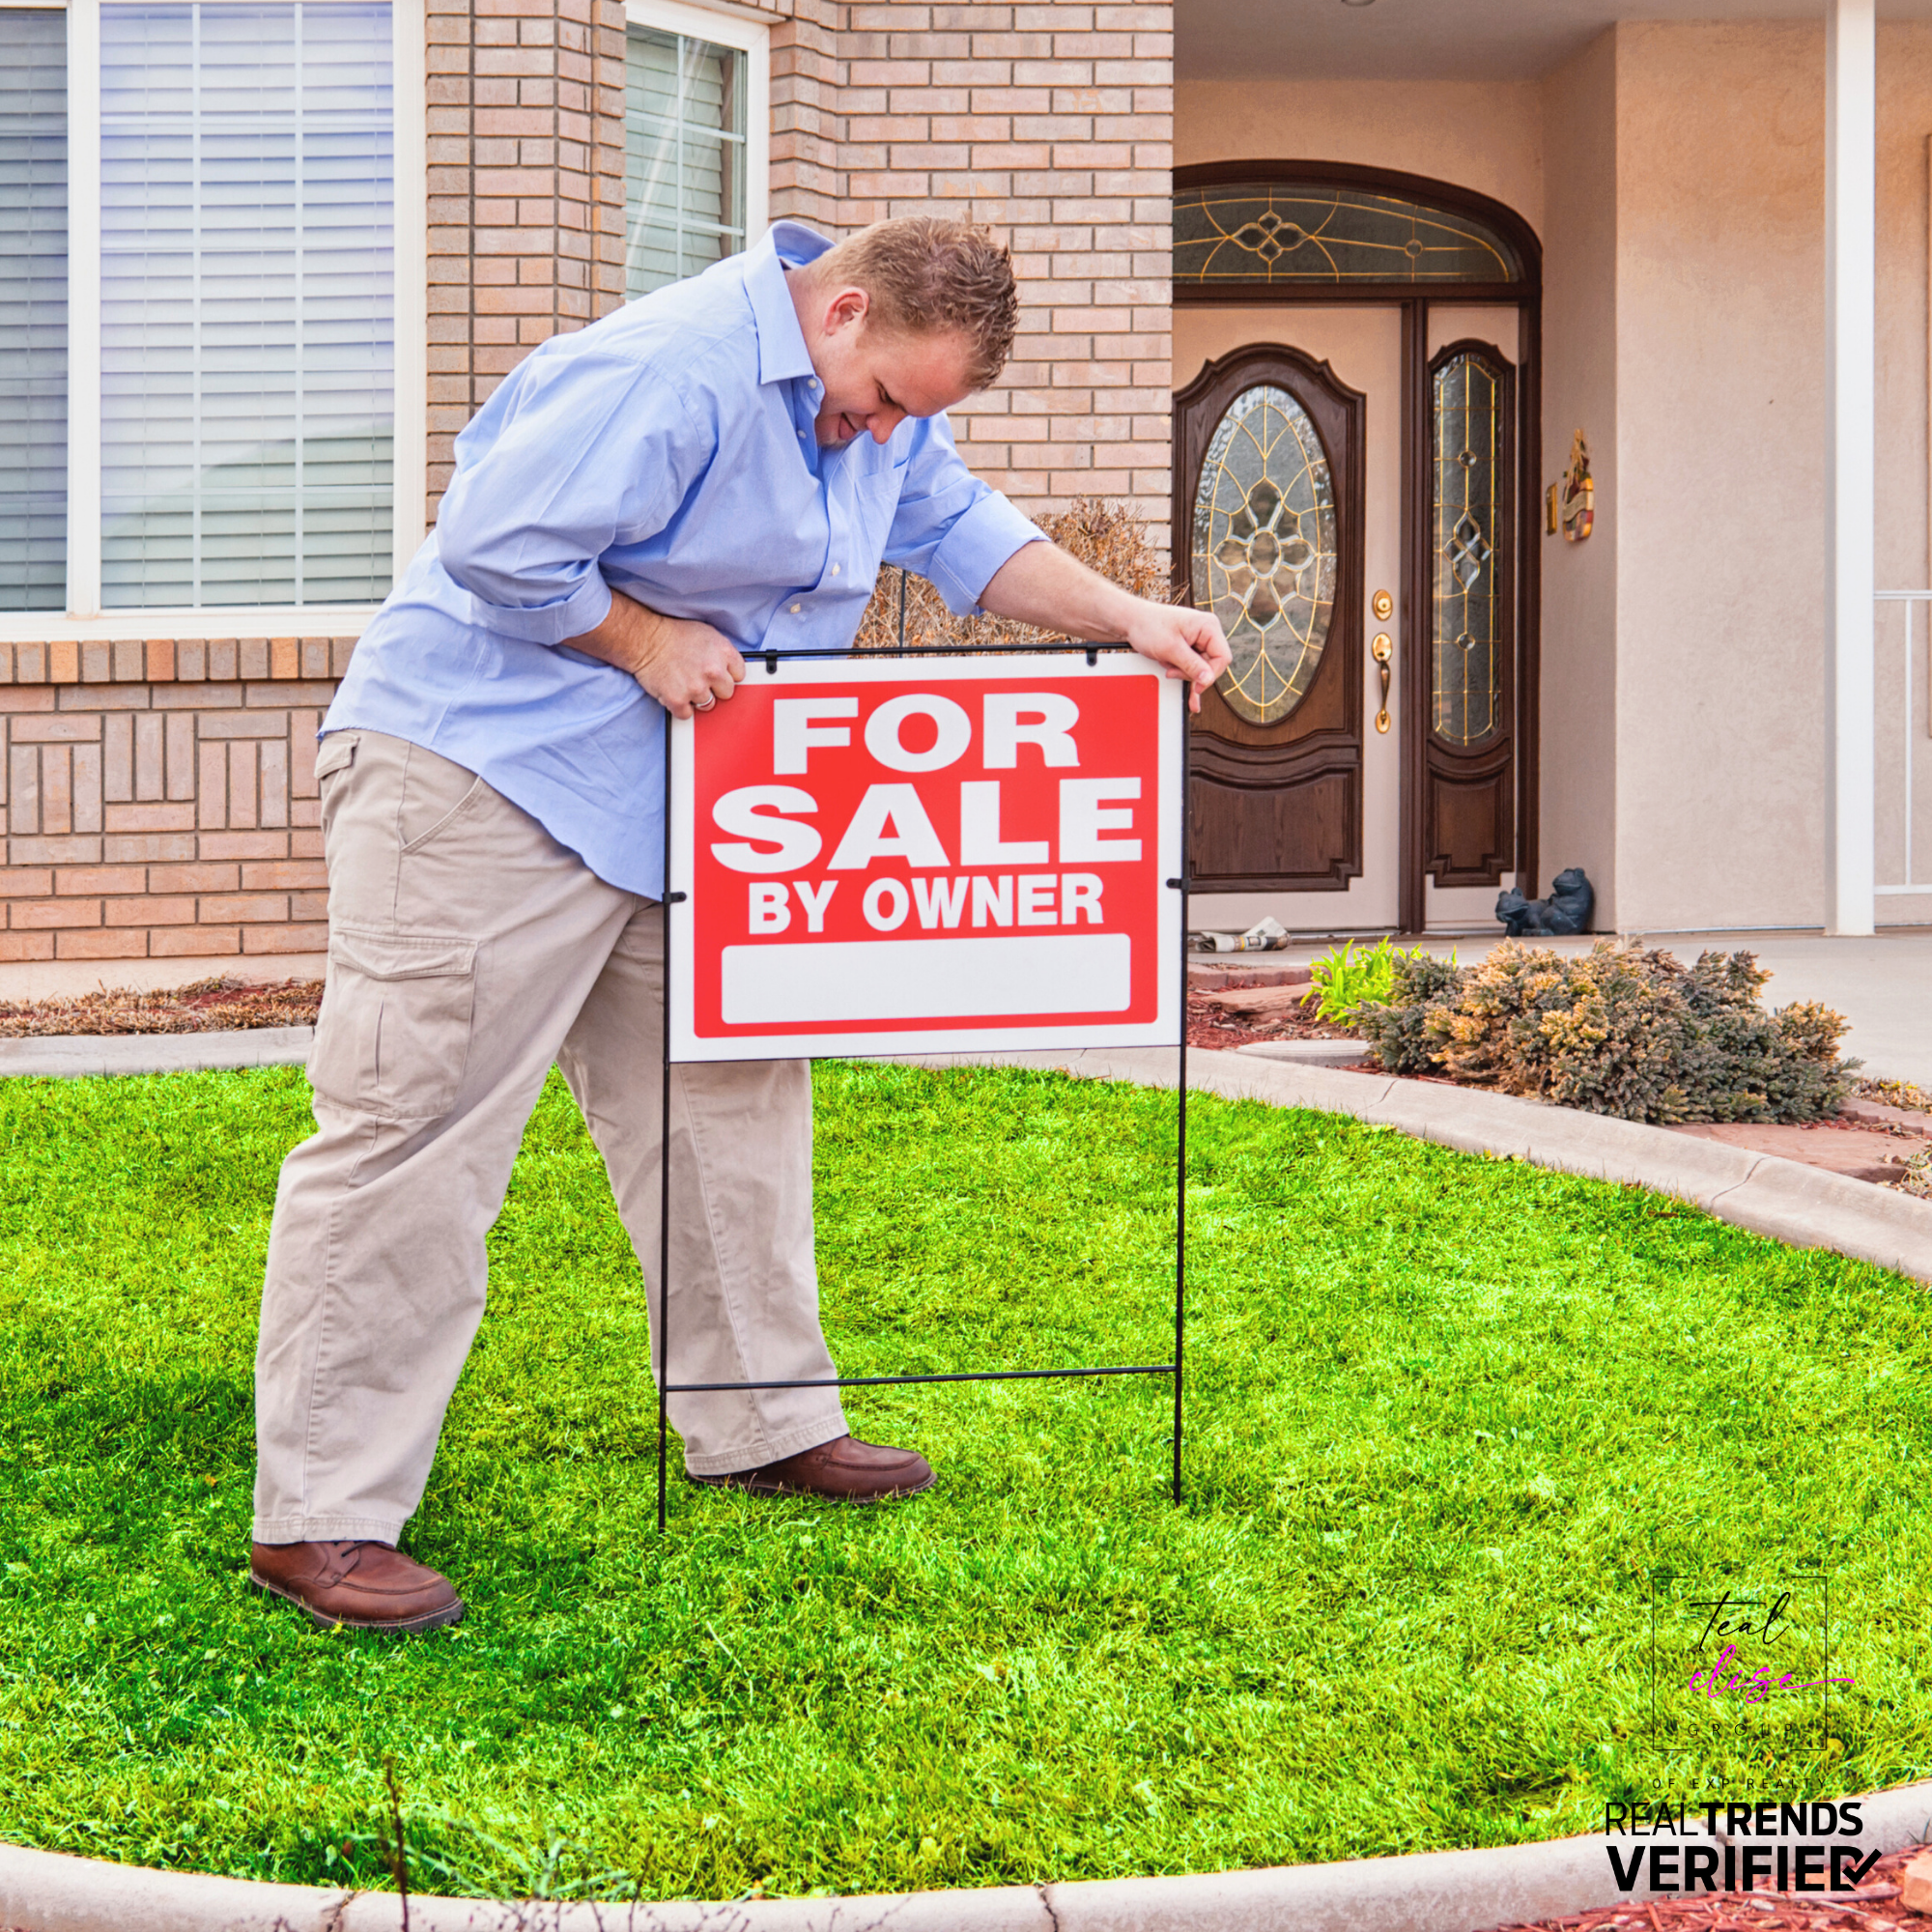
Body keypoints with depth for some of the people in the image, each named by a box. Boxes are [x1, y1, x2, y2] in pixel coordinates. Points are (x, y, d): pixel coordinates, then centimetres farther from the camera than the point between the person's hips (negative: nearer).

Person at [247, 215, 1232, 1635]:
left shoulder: (881, 400, 7)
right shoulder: (667, 374, -24)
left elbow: (961, 531, 15)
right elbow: (500, 549, -26)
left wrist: (1125, 618, 3)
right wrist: (647, 641, -17)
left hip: (680, 798, 10)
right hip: (488, 773, -10)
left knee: (727, 1106, 14)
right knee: (414, 1133, -10)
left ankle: (762, 1425, 28)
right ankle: (322, 1518, -7)